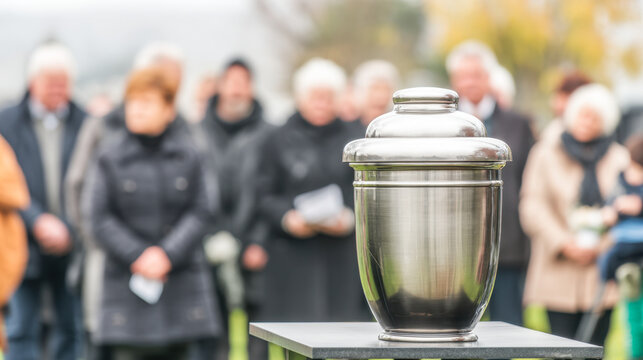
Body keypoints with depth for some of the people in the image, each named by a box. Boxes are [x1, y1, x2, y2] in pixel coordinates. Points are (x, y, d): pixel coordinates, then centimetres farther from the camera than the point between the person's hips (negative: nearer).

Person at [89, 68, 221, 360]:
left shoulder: (187, 157, 3)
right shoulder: (110, 159, 0)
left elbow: (199, 212, 0)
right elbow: (101, 219, -2)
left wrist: (167, 254, -13)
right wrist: (137, 257, -13)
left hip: (181, 282, 2)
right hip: (128, 282, -1)